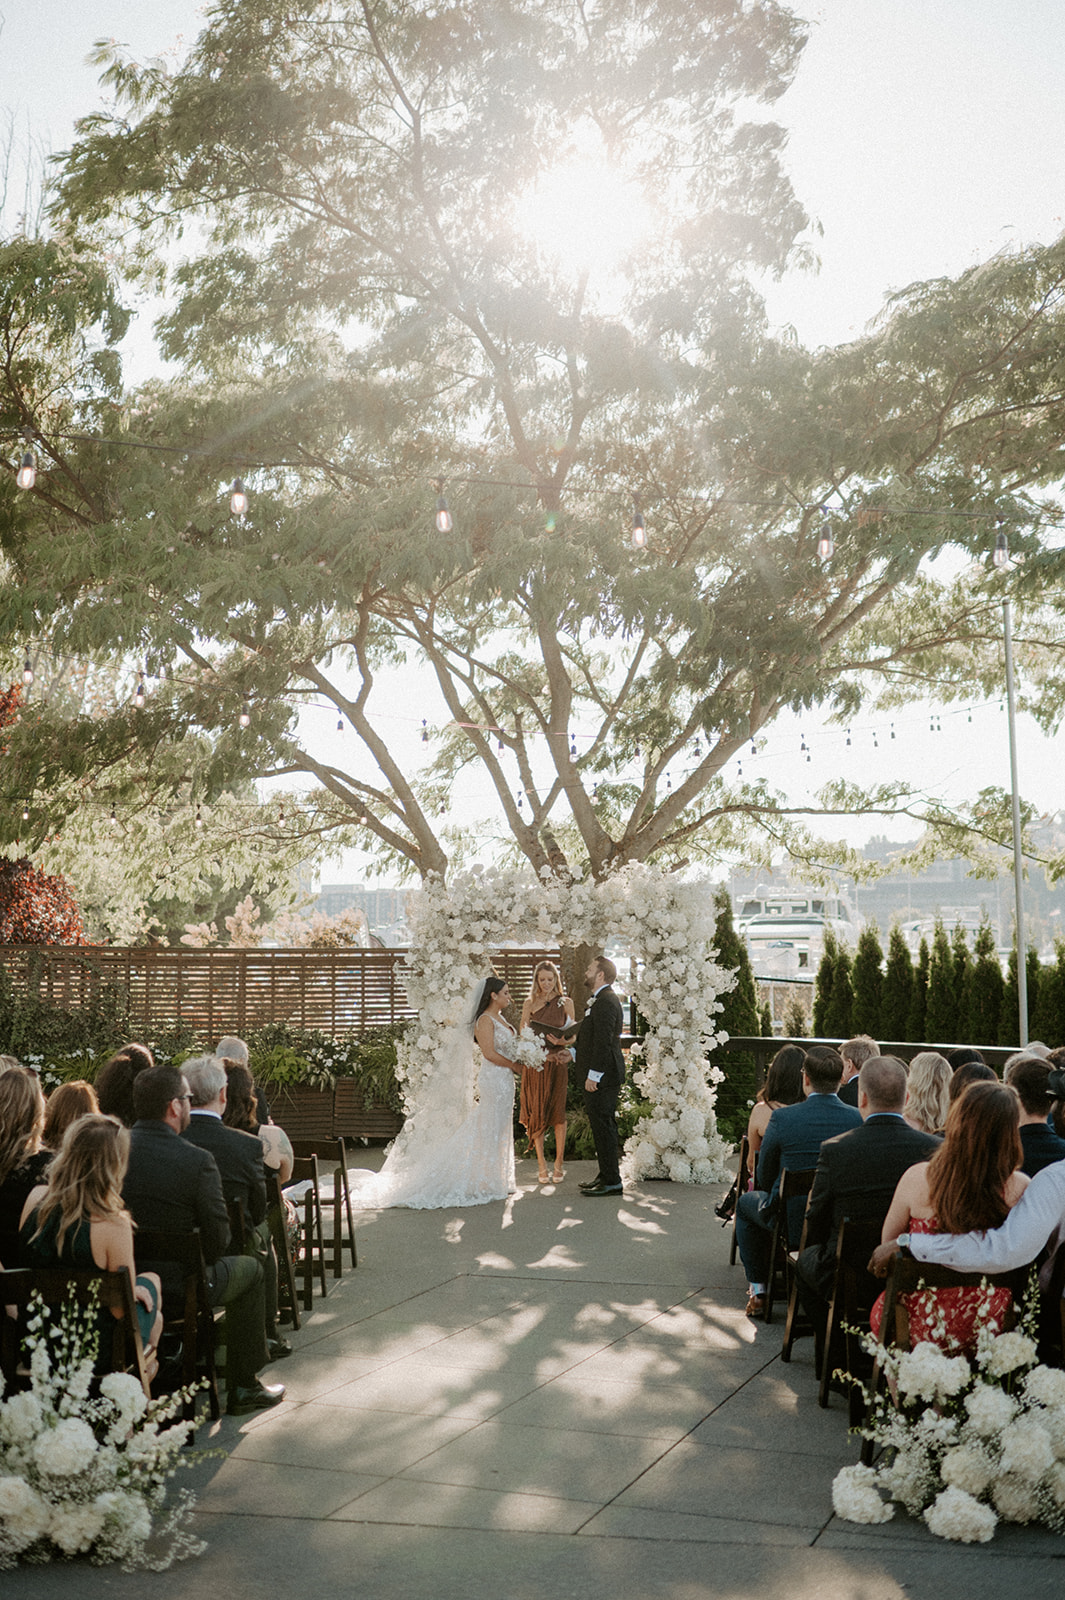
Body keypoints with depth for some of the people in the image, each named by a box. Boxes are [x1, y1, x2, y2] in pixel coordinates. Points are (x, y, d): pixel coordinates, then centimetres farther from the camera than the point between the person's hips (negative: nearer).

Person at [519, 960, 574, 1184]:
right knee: (536, 1112, 1)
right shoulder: (530, 1003, 7)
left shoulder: (565, 1003, 5)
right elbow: (523, 1034, 8)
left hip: (557, 1062, -1)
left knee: (558, 1111, -1)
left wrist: (563, 1042, -13)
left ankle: (559, 1163, 7)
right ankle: (541, 1164, 8)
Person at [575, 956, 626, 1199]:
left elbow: (603, 1042, -23)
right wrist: (573, 1053, 18)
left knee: (603, 1126, -5)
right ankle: (606, 1175, 25)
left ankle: (611, 1182, 0)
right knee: (604, 1126, 16)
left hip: (602, 1077, -11)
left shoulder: (605, 1002, -18)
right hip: (603, 1076, 11)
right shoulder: (602, 1000, 16)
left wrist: (593, 1075, -22)